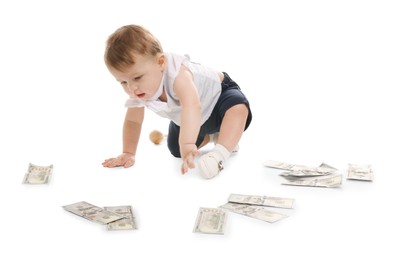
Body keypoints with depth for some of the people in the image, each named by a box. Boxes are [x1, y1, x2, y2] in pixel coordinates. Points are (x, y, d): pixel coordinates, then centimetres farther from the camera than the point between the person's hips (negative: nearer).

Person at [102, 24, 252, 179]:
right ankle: (211, 136, 30)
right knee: (176, 150, 10)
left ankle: (221, 152, -39)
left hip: (218, 94, -7)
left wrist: (188, 145, -73)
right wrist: (128, 153, -5)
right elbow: (133, 121, -4)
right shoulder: (137, 91, -23)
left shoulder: (178, 74, -44)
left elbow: (192, 107, -61)